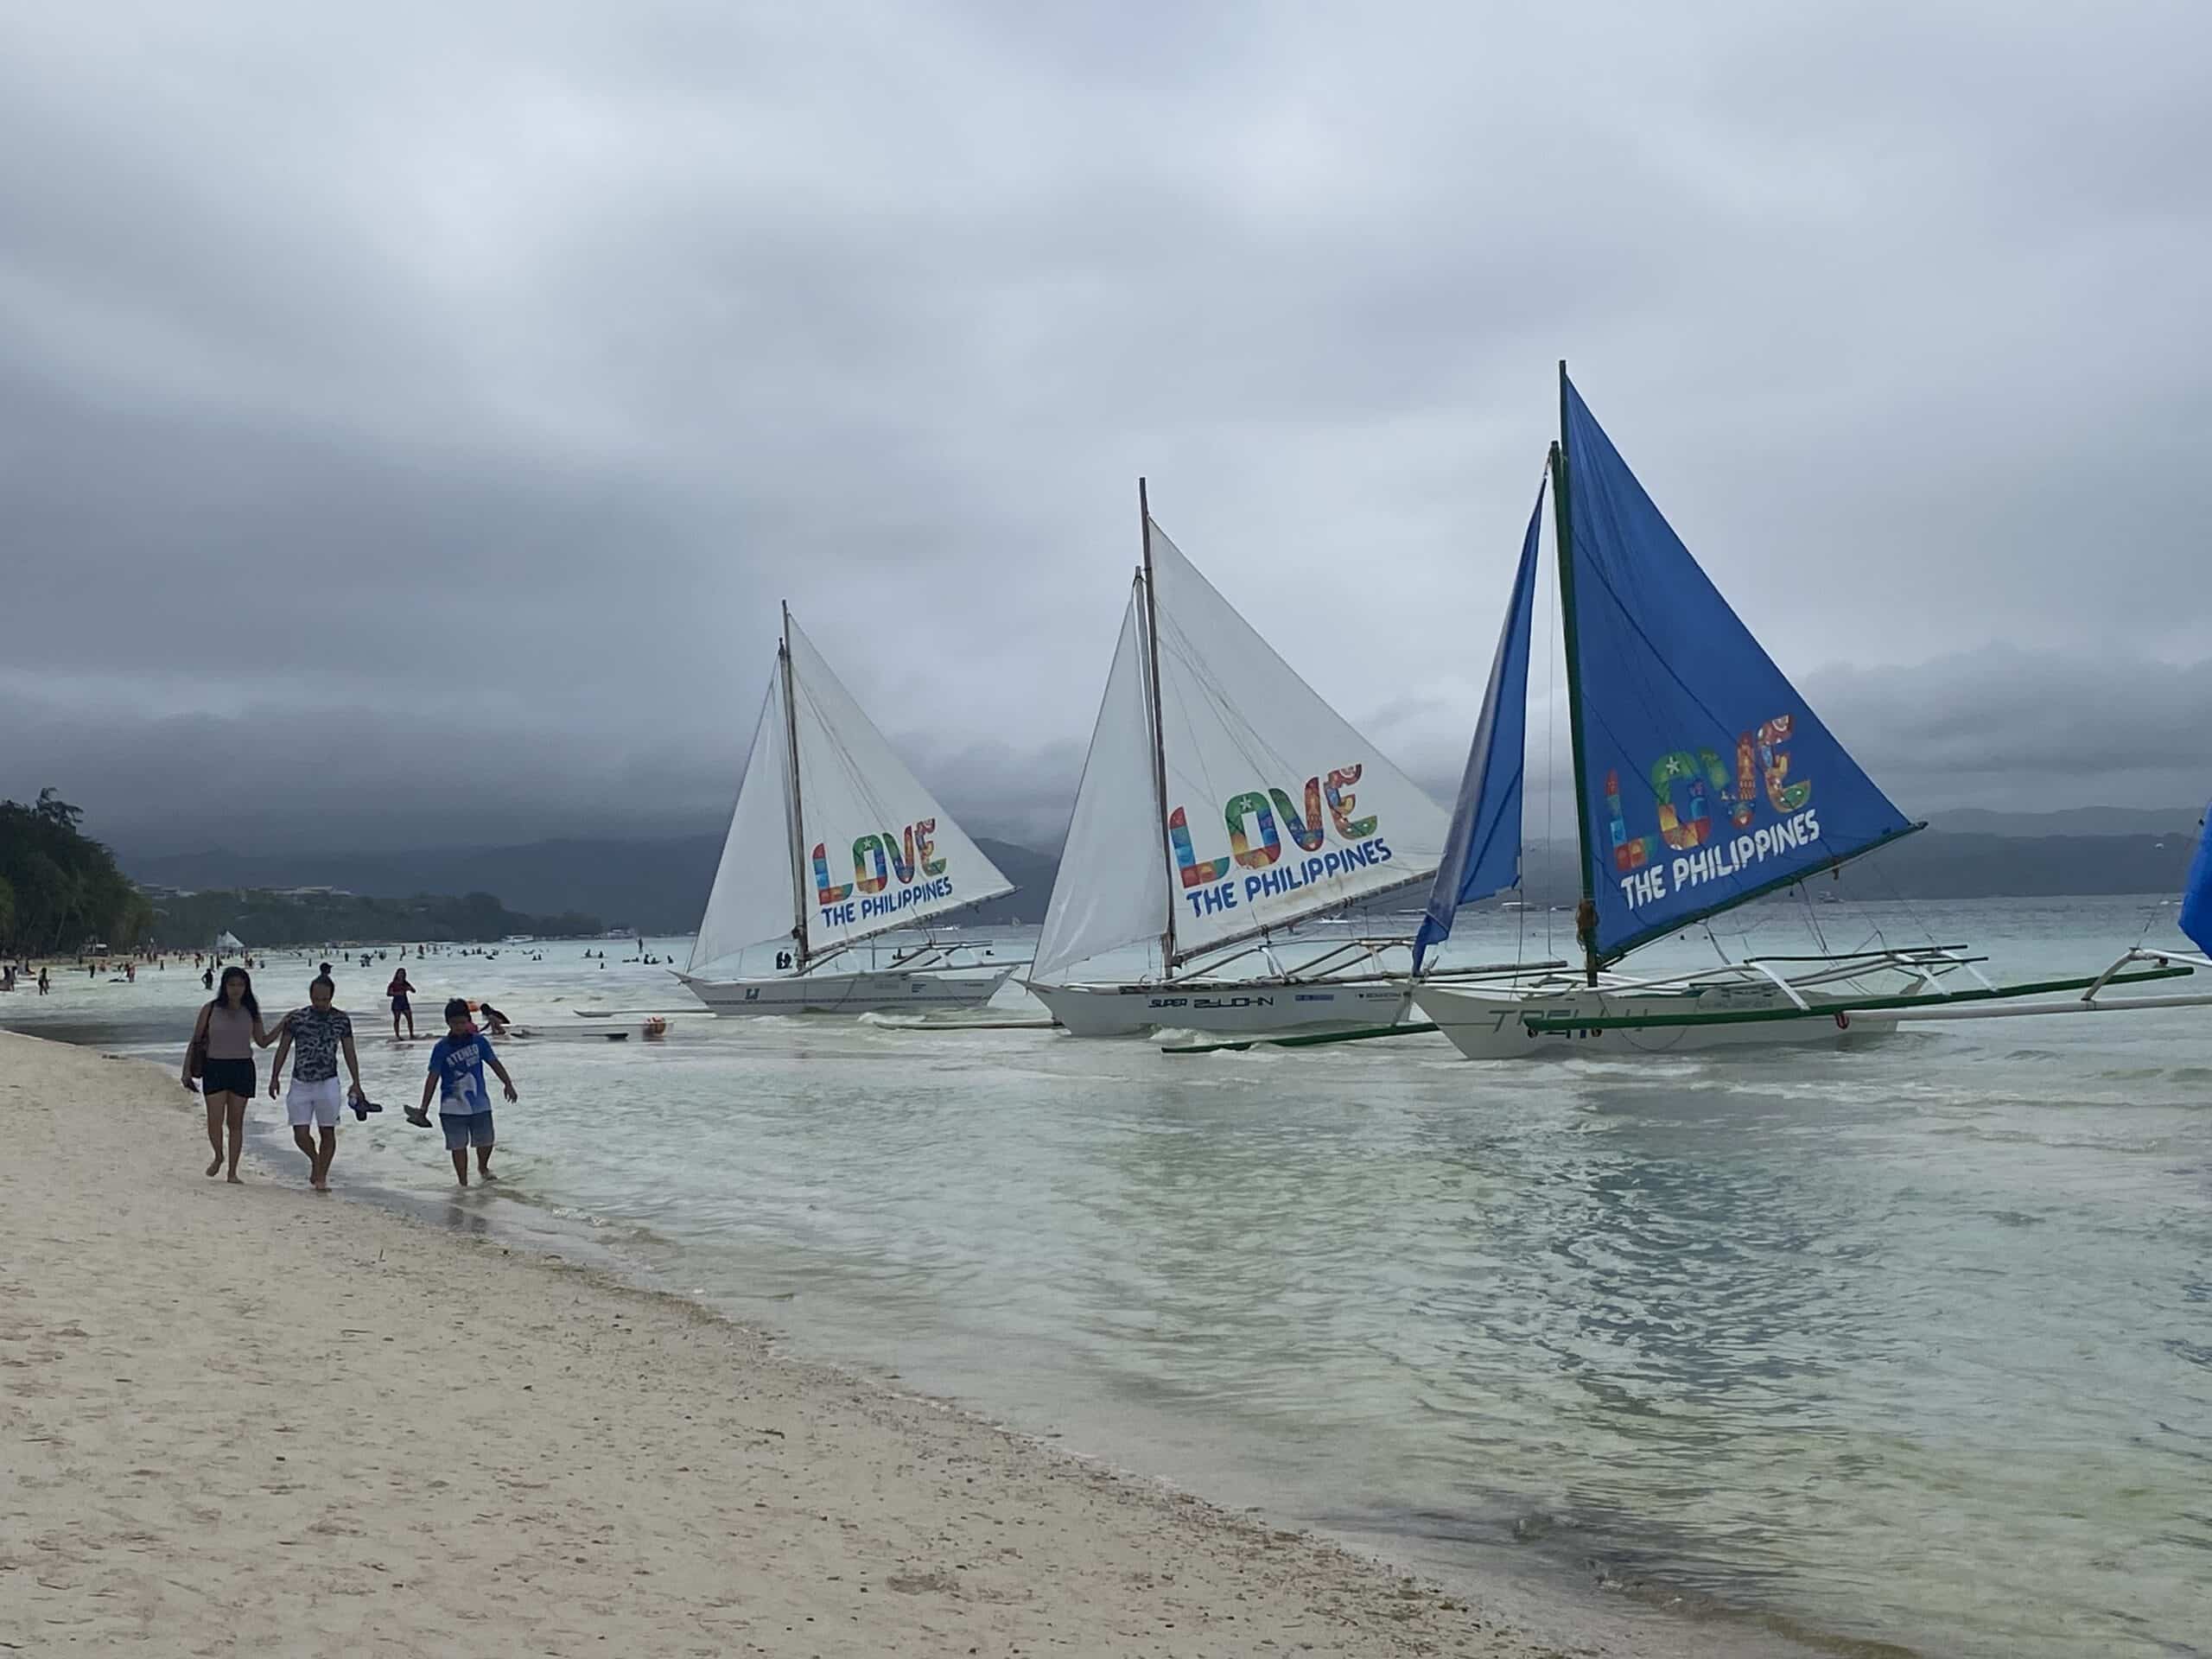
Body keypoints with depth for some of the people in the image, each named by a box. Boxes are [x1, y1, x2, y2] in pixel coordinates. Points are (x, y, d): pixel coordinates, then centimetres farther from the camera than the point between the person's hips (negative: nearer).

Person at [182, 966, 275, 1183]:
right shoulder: (210, 1010, 1)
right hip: (215, 1067, -1)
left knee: (235, 1122, 4)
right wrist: (187, 1070, -2)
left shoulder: (250, 1012, 6)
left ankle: (233, 1171, 11)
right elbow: (195, 1041, 4)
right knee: (215, 1121, -8)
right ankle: (218, 1156, 22)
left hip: (242, 1068, 1)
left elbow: (262, 1042, 11)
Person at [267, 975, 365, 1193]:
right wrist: (274, 1077, 2)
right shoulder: (296, 1018, -1)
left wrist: (356, 1083, 3)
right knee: (300, 1135, -3)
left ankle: (321, 1177, 12)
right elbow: (283, 1049, 5)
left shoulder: (341, 1020, 0)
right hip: (300, 1083, 0)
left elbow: (349, 1053, 5)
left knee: (327, 1133, 2)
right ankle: (315, 1160, 27)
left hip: (328, 1083, 0)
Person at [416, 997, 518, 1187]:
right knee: (458, 1146, 1)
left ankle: (483, 1167, 42)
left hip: (479, 1103, 2)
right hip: (453, 1107, -2)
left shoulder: (479, 1041, 0)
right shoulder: (441, 1048, -7)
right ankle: (463, 1182, 14)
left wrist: (508, 1084, -2)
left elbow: (494, 1063, 7)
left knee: (486, 1141, 11)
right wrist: (424, 1108, -6)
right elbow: (433, 1078, -5)